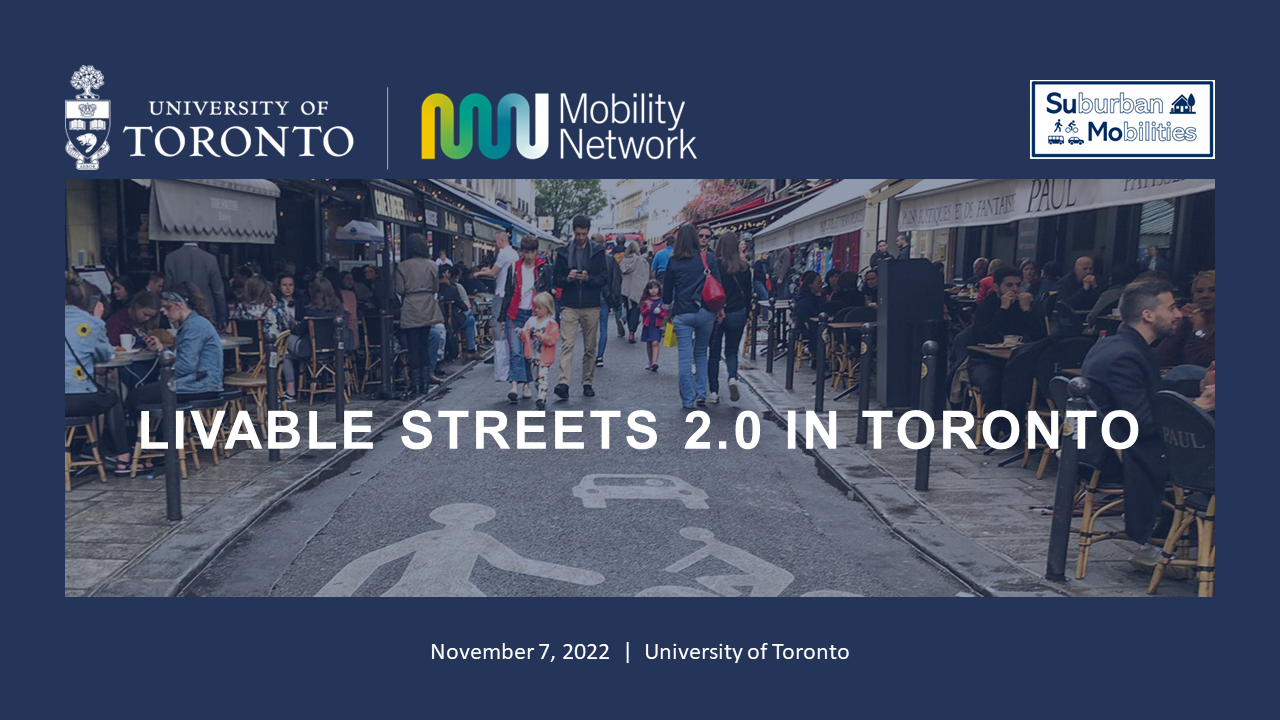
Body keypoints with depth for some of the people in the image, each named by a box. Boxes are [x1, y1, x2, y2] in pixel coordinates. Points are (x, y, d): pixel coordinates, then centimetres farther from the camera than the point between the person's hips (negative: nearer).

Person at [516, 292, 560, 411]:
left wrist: (542, 336, -26)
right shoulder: (531, 321, 9)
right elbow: (525, 338, 10)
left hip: (544, 357, -6)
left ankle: (541, 399, -17)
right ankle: (541, 397, 25)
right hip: (533, 356, 6)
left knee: (542, 377, -13)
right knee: (536, 377, 13)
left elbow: (552, 339, -14)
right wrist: (522, 333, -10)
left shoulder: (552, 323, -7)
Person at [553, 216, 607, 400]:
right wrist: (567, 279, -11)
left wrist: (589, 278, -16)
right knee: (567, 344, -12)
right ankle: (564, 383, -20)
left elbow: (604, 278, 2)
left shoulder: (597, 251, 5)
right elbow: (556, 279, 10)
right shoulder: (564, 252, 8)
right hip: (569, 305, 0)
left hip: (591, 306, 1)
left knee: (590, 347, 7)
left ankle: (587, 383, 16)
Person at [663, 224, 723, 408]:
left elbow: (667, 291, 6)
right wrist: (720, 308, 7)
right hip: (705, 313, 1)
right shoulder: (708, 259, -1)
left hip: (682, 315, -1)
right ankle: (701, 394, 12)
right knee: (701, 354, 16)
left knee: (685, 357, 1)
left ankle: (688, 400, 2)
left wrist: (670, 307, 20)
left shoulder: (673, 262, 0)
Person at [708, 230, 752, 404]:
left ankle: (713, 392, 10)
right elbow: (748, 292, 5)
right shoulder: (744, 267, -3)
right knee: (731, 351, 16)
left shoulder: (714, 264, -12)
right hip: (737, 314, 2)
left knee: (714, 353, 10)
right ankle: (733, 377, -11)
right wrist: (746, 314, 17)